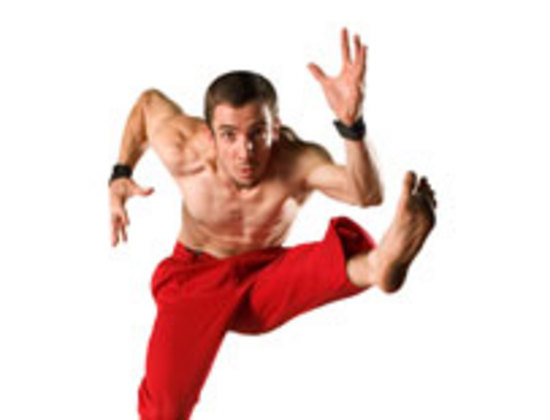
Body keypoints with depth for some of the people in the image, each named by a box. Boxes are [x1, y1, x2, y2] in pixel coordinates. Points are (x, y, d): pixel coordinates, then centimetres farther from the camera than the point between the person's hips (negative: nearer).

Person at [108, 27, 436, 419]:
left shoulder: (296, 159, -28)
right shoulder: (184, 150, -21)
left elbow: (367, 195, -51)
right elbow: (149, 100, 5)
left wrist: (351, 123, -66)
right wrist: (121, 175, -2)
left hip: (266, 283, -1)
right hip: (195, 279, 1)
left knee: (346, 241, -34)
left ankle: (379, 265, -71)